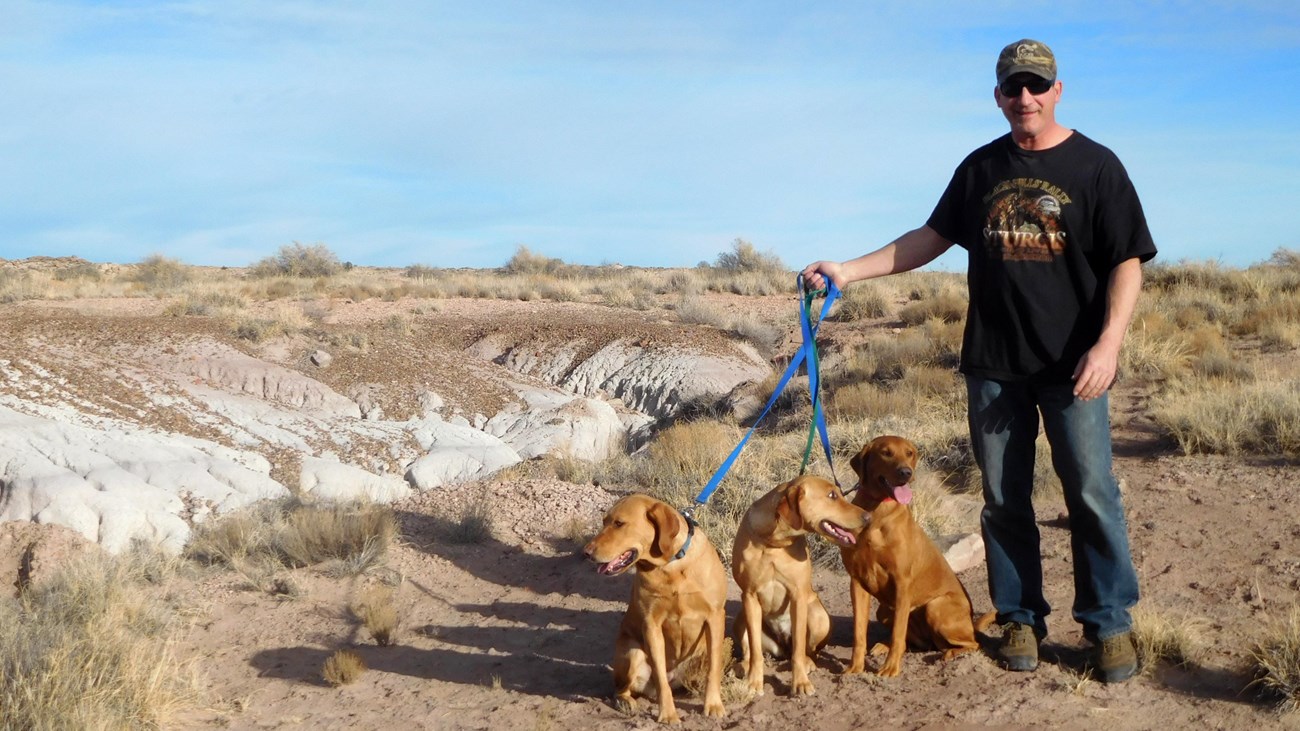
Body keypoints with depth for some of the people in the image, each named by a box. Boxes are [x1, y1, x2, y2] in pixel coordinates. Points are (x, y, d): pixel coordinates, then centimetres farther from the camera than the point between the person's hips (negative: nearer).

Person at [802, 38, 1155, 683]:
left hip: (1072, 364, -3)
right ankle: (1020, 619, 19)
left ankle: (1110, 623, 11)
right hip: (993, 363, 4)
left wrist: (1108, 343, -19)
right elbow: (932, 237, 16)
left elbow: (1126, 263, -5)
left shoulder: (1095, 166, -2)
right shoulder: (981, 168, 10)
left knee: (1092, 494, -3)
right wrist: (849, 270, 7)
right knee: (1004, 500, 7)